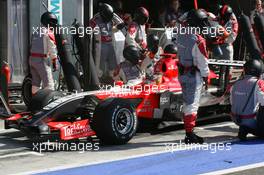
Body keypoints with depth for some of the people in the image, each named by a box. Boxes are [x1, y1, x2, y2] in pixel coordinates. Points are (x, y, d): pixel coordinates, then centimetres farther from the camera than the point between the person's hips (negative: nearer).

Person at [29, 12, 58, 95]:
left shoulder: (36, 32, 17)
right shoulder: (49, 33, -7)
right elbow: (52, 49, -9)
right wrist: (54, 62, -3)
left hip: (32, 58, 8)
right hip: (42, 60, -8)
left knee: (35, 82, 14)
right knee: (48, 82, -7)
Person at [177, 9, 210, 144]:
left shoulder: (181, 36, 3)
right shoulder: (198, 40, -21)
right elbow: (202, 61, -15)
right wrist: (206, 76, -4)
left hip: (182, 74, 8)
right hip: (194, 76, -8)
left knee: (187, 103, 16)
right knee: (192, 104, -2)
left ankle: (189, 133, 24)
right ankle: (190, 135, 1)